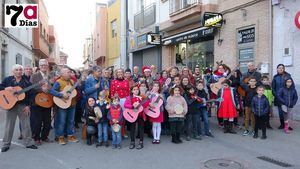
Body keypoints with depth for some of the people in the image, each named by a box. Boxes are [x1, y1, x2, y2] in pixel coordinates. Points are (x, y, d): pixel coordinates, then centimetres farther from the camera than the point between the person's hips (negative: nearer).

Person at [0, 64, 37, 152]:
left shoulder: (26, 81, 3)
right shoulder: (7, 79, 4)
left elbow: (30, 94, 1)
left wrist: (28, 105, -7)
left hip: (23, 105, 1)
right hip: (11, 104, -1)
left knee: (26, 124, 4)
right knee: (9, 125, 6)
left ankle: (28, 143, 14)